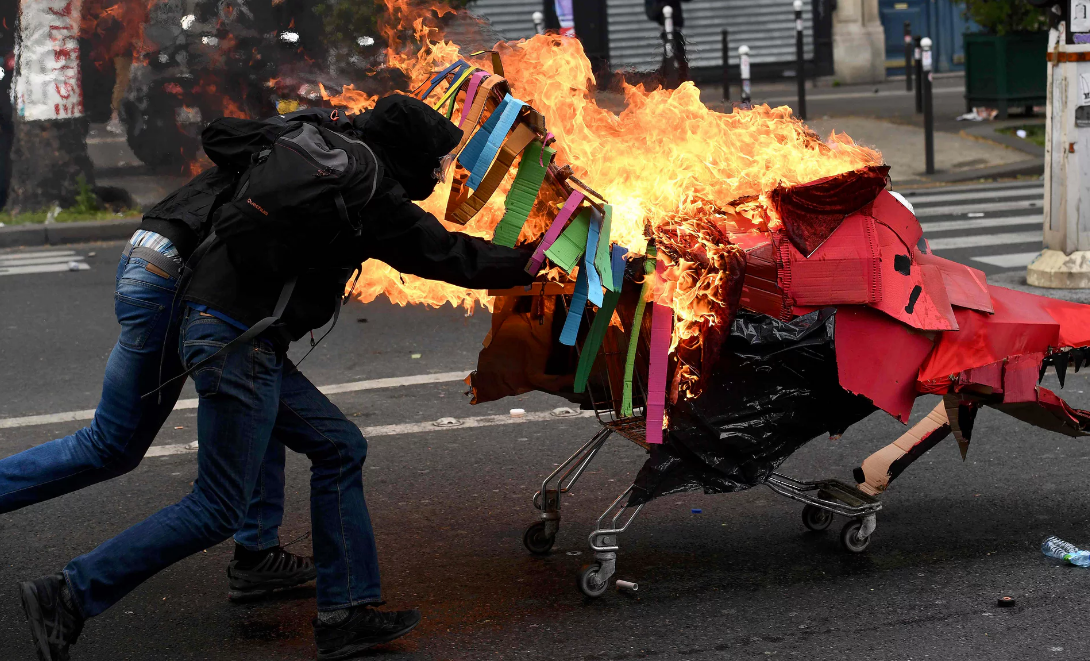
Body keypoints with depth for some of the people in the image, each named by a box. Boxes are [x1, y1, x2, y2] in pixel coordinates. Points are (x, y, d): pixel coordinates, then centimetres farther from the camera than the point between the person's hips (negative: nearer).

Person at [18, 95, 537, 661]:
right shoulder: (368, 190, -10)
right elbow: (444, 254, -3)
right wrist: (527, 264, 10)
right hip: (237, 340, -10)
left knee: (339, 447, 12)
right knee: (217, 510, -6)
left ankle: (345, 613, 13)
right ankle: (68, 597, -4)